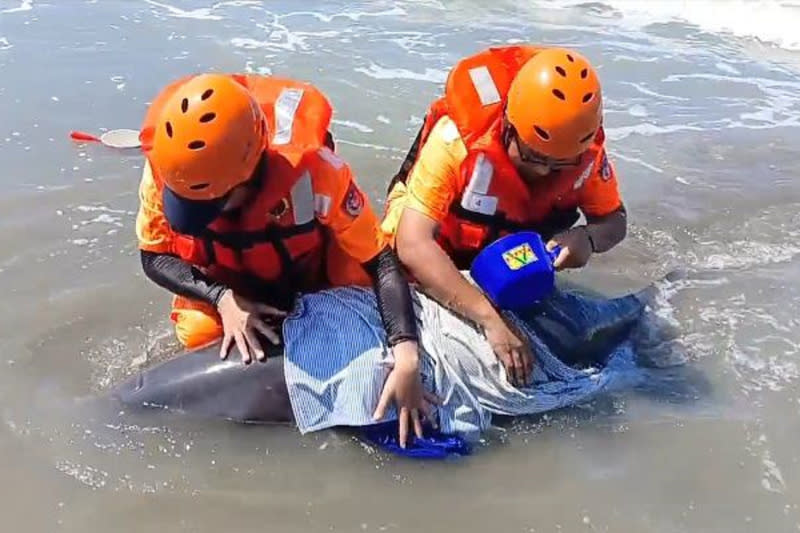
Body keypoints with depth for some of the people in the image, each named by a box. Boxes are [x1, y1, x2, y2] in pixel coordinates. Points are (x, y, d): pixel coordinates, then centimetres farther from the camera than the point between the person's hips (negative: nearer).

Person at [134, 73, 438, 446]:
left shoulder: (310, 167, -40)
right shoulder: (166, 167, -31)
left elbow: (381, 261, -34)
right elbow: (154, 257, -15)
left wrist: (407, 358, -46)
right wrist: (222, 299, -32)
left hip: (313, 278, -1)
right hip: (230, 288, 2)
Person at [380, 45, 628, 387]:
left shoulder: (585, 150, -25)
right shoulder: (458, 137, -38)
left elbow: (614, 218, -10)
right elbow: (413, 245, -43)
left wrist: (588, 238, -36)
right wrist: (491, 319, -51)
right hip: (434, 263, -2)